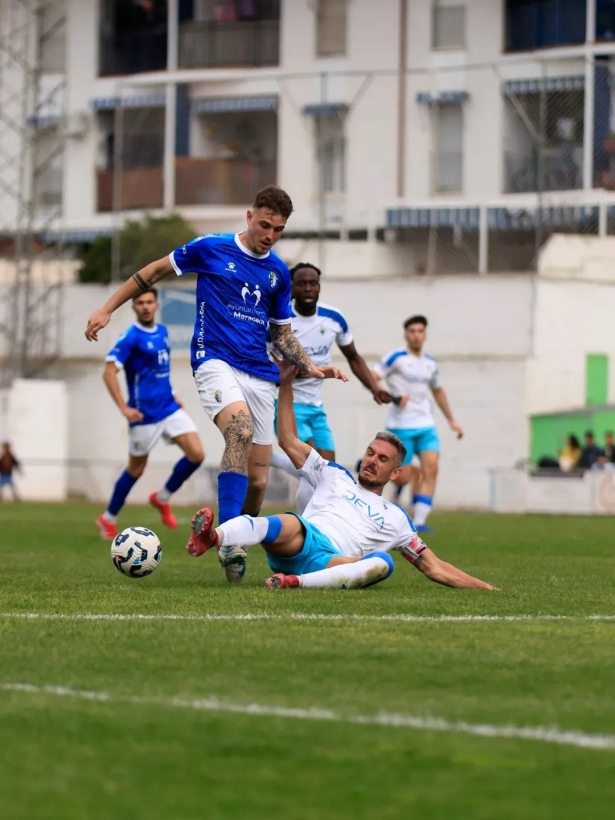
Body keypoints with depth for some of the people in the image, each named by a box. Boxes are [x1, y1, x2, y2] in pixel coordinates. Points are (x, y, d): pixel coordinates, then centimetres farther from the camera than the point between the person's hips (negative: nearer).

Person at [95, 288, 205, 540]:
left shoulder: (162, 332, 10)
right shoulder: (130, 337, -13)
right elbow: (109, 372, -19)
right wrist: (124, 408, -25)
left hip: (169, 408, 6)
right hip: (145, 415, -6)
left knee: (196, 454, -7)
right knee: (136, 468, 4)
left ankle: (162, 498, 15)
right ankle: (108, 519, 23)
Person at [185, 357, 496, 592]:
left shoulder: (396, 519, 31)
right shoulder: (335, 476, 33)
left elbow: (434, 567, 30)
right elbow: (289, 441, 28)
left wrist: (483, 588, 21)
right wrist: (285, 384, 23)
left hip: (334, 563, 0)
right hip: (299, 540, 0)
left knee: (382, 562, -34)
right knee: (290, 524, -38)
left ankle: (296, 582, -55)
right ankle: (213, 537, -71)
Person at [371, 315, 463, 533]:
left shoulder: (431, 364, 13)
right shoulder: (396, 358, -6)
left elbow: (438, 391, 29)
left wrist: (451, 420, 28)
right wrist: (391, 397, -25)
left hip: (426, 426, 5)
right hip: (401, 427, -5)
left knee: (431, 468, -14)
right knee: (403, 478, -6)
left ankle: (420, 520, -14)